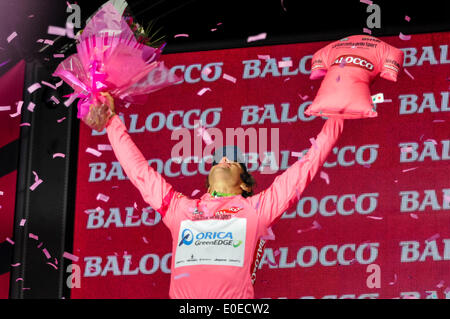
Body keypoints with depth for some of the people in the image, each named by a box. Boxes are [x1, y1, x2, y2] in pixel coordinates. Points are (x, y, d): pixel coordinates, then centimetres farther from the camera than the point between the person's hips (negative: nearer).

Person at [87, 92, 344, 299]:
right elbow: (139, 170, 32)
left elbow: (305, 169, 22)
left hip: (235, 294, -2)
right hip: (183, 294, 2)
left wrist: (336, 117, 28)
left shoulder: (257, 207, 19)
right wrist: (112, 120, 38)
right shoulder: (180, 207, 25)